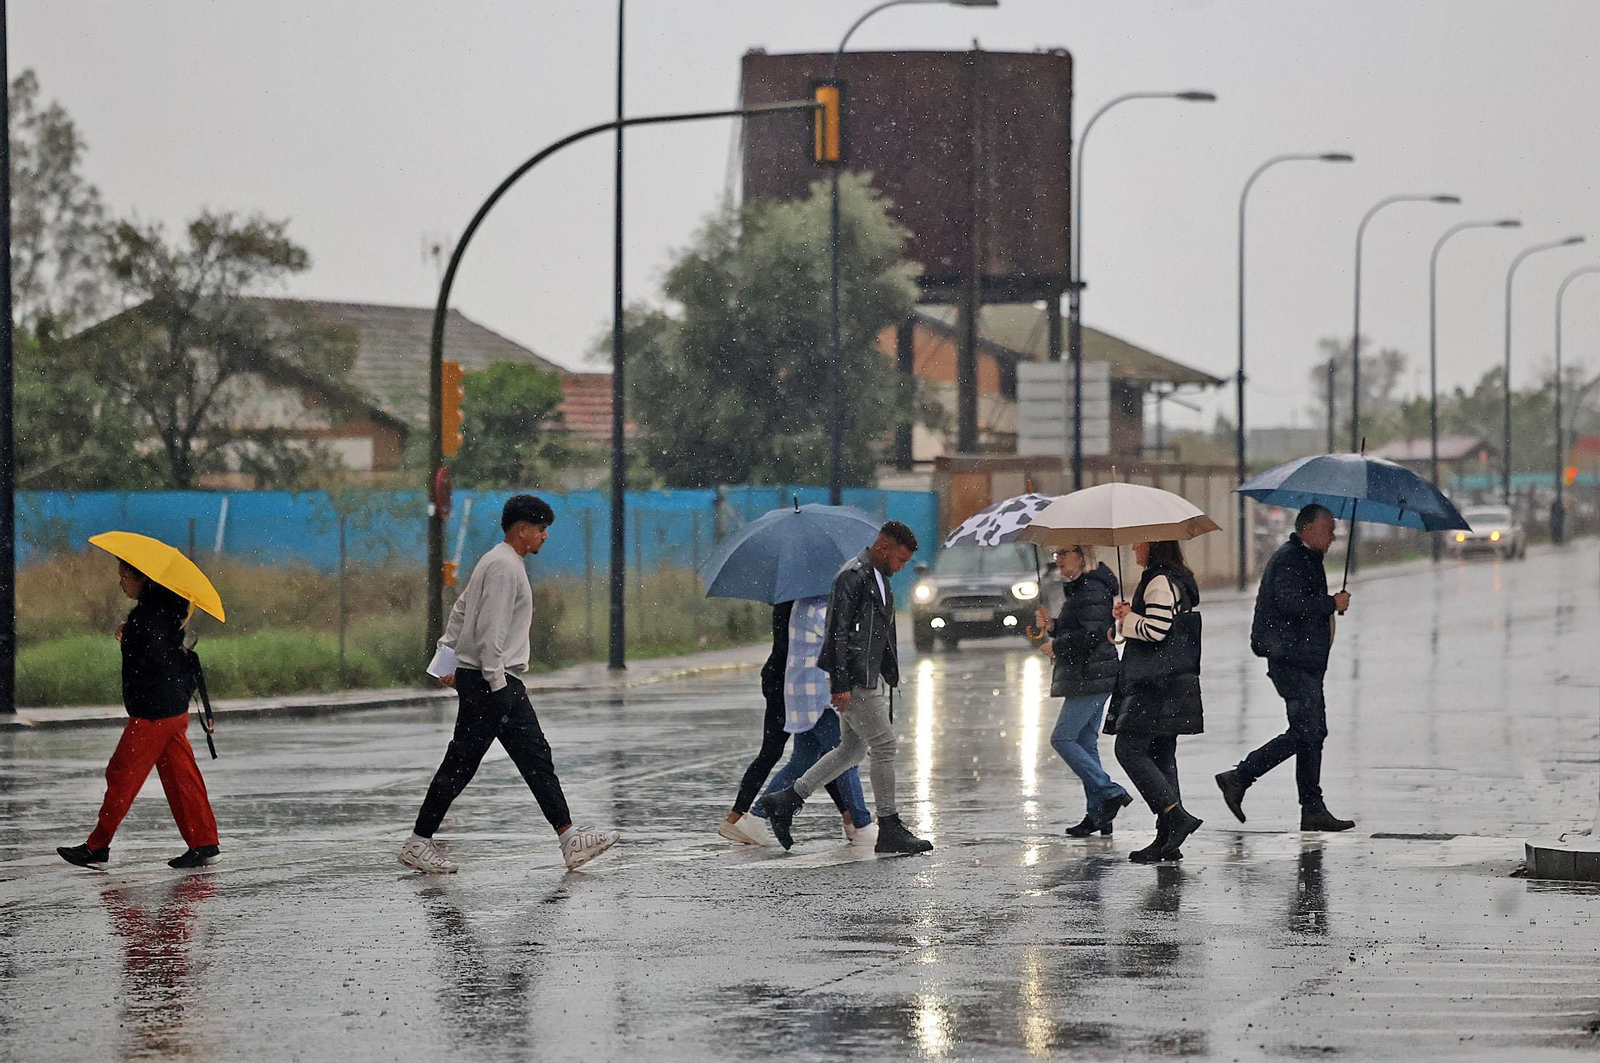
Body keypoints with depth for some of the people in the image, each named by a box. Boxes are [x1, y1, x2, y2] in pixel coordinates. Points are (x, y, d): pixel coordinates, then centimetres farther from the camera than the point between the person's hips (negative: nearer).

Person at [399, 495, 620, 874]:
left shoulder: (507, 563, 19)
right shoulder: (503, 566, -14)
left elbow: (461, 610, 23)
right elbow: (490, 628, -21)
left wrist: (449, 654, 23)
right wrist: (496, 681, -22)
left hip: (501, 681, 11)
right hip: (488, 680, -11)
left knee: (536, 758, 5)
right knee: (461, 763, -5)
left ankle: (570, 839, 2)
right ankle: (418, 842, 1)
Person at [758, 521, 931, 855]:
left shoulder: (878, 577, 15)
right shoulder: (852, 576, -16)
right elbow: (838, 633, -19)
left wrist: (889, 677, 24)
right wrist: (840, 685, -22)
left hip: (870, 675, 10)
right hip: (854, 678, -10)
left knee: (852, 748, 15)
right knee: (883, 746, -6)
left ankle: (785, 801, 19)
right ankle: (889, 831, 1)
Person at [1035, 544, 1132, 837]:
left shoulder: (1091, 589, -14)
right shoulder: (1077, 588, 19)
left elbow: (1093, 632, -23)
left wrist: (1057, 645, -12)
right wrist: (1052, 626, 8)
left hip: (1090, 676, -11)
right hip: (1087, 677, 11)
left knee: (1062, 739, -10)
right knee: (1085, 743, 10)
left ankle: (1111, 793, -12)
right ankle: (1097, 814, 10)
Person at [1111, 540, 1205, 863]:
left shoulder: (1160, 582, -14)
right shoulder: (1178, 579, 19)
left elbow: (1155, 630, -23)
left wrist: (1126, 617, -6)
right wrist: (1128, 617, 8)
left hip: (1156, 684, -10)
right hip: (1172, 683, 10)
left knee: (1129, 749, -9)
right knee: (1161, 754, 9)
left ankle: (1177, 816, -17)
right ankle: (1167, 840, 7)